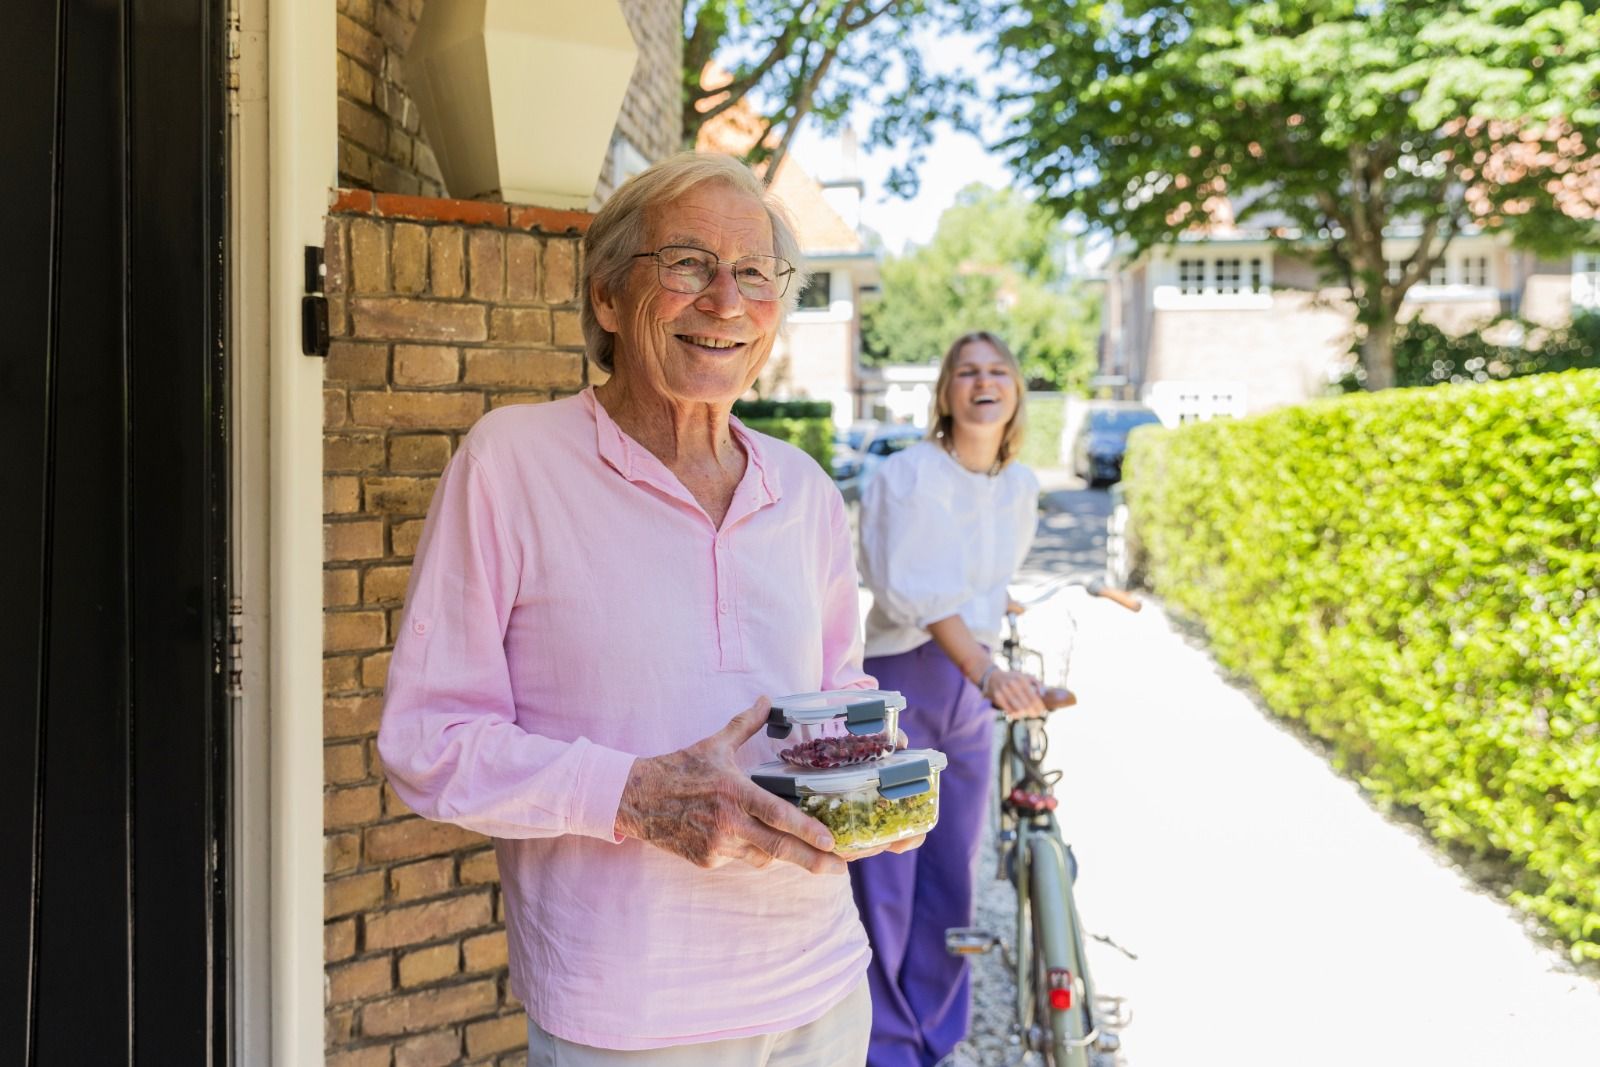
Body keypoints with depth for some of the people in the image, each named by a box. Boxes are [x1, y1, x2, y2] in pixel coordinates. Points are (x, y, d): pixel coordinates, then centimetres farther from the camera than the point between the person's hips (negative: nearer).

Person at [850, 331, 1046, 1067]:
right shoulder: (908, 476, -12)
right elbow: (913, 592, -22)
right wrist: (986, 670, -33)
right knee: (884, 878, -1)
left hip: (970, 687, 6)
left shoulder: (1020, 484, 7)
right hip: (897, 681, -6)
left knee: (952, 874, 13)